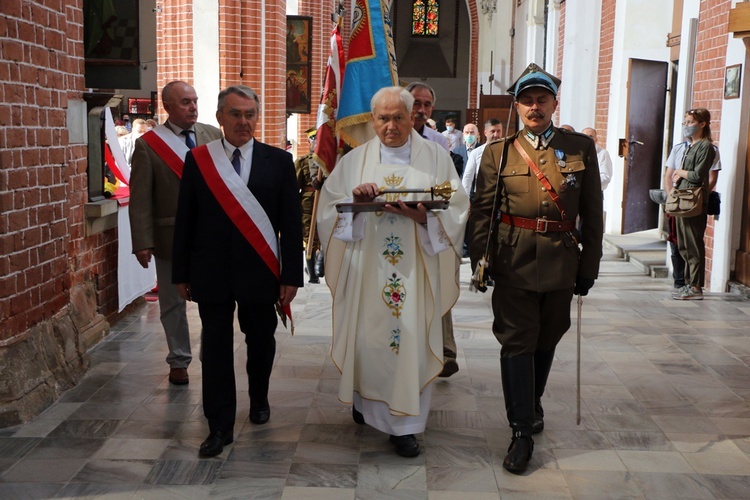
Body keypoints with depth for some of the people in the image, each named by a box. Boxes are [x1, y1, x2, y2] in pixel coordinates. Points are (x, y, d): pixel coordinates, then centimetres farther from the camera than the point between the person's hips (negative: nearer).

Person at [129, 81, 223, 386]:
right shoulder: (148, 144, -4)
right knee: (173, 302, 12)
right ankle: (179, 361, 28)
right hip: (171, 237, -1)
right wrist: (143, 242, -11)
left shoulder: (214, 136, 3)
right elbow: (140, 199, -5)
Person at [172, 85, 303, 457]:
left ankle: (259, 399, 41)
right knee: (215, 348, 3)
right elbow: (185, 221, 5)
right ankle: (220, 426, 13)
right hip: (212, 272, 0)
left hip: (260, 272, 0)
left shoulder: (278, 161, 0)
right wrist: (182, 273, 3)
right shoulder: (197, 160, 2)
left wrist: (291, 275, -5)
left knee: (260, 342, 15)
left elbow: (292, 223, -1)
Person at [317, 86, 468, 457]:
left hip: (415, 270, -1)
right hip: (366, 269, 2)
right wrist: (354, 200, -16)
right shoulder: (355, 160, 8)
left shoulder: (436, 158, 4)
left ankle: (405, 423, 11)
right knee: (367, 335, 8)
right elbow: (328, 209, 3)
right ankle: (365, 398, 34)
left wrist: (423, 216, -21)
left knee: (412, 339, -1)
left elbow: (457, 210, -3)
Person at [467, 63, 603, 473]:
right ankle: (522, 433, 5)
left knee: (546, 340, 16)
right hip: (514, 261, -2)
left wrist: (589, 266, 3)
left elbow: (592, 213, 5)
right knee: (517, 343, -2)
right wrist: (479, 259, -8)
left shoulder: (581, 148, 4)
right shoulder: (498, 152, 2)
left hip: (560, 263, 2)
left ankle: (532, 404, 41)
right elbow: (482, 210, 1)